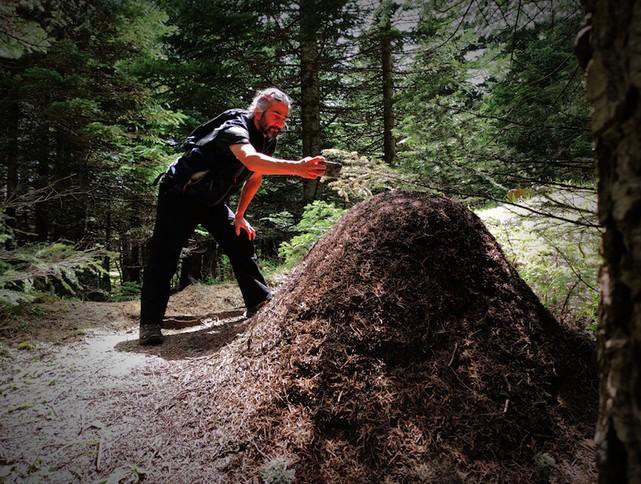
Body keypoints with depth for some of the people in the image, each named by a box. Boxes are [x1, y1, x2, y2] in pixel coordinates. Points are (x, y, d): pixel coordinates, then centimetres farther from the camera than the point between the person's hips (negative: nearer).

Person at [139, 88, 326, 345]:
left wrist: (239, 215, 10)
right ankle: (150, 323, -3)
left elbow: (254, 178, 12)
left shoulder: (268, 140, -1)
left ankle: (259, 302, 12)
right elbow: (251, 159, -51)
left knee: (242, 242, 1)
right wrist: (296, 167, -63)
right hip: (180, 195, -8)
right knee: (164, 256, -8)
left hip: (213, 201, 8)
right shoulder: (236, 129, -29)